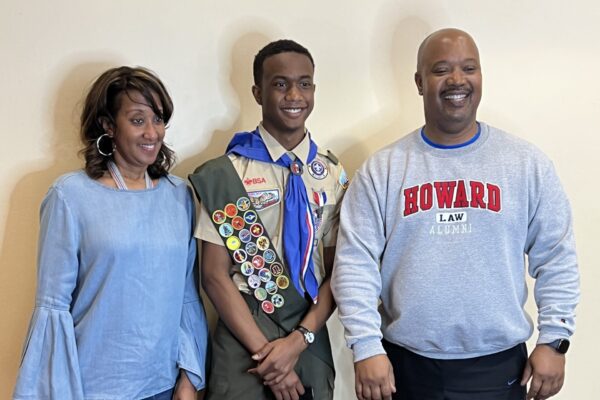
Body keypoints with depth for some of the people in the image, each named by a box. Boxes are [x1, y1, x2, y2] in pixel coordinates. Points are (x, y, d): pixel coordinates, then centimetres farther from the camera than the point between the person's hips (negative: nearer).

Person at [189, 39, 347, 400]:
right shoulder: (227, 174, -6)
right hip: (243, 346, -2)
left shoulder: (334, 176, 3)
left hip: (311, 344, 3)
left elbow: (336, 272, 2)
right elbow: (215, 275, -7)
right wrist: (264, 351, -12)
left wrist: (299, 340, -11)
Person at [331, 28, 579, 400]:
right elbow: (355, 263, -5)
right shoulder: (382, 169, -3)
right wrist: (367, 347, -11)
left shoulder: (527, 163, 0)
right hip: (406, 365, 0)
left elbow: (556, 259, 3)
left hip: (499, 365, 1)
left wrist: (554, 339, -1)